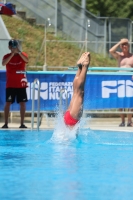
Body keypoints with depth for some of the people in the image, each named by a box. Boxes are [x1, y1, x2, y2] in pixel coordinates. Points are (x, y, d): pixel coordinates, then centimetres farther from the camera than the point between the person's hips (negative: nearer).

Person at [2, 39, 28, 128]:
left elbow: (26, 60, -23)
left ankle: (22, 123, 6)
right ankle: (6, 123, -2)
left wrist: (19, 52, -32)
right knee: (8, 103, -4)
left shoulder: (22, 55, 0)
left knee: (22, 103, 0)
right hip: (10, 84, 0)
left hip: (21, 84, 0)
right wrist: (12, 54, -25)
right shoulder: (7, 56, 0)